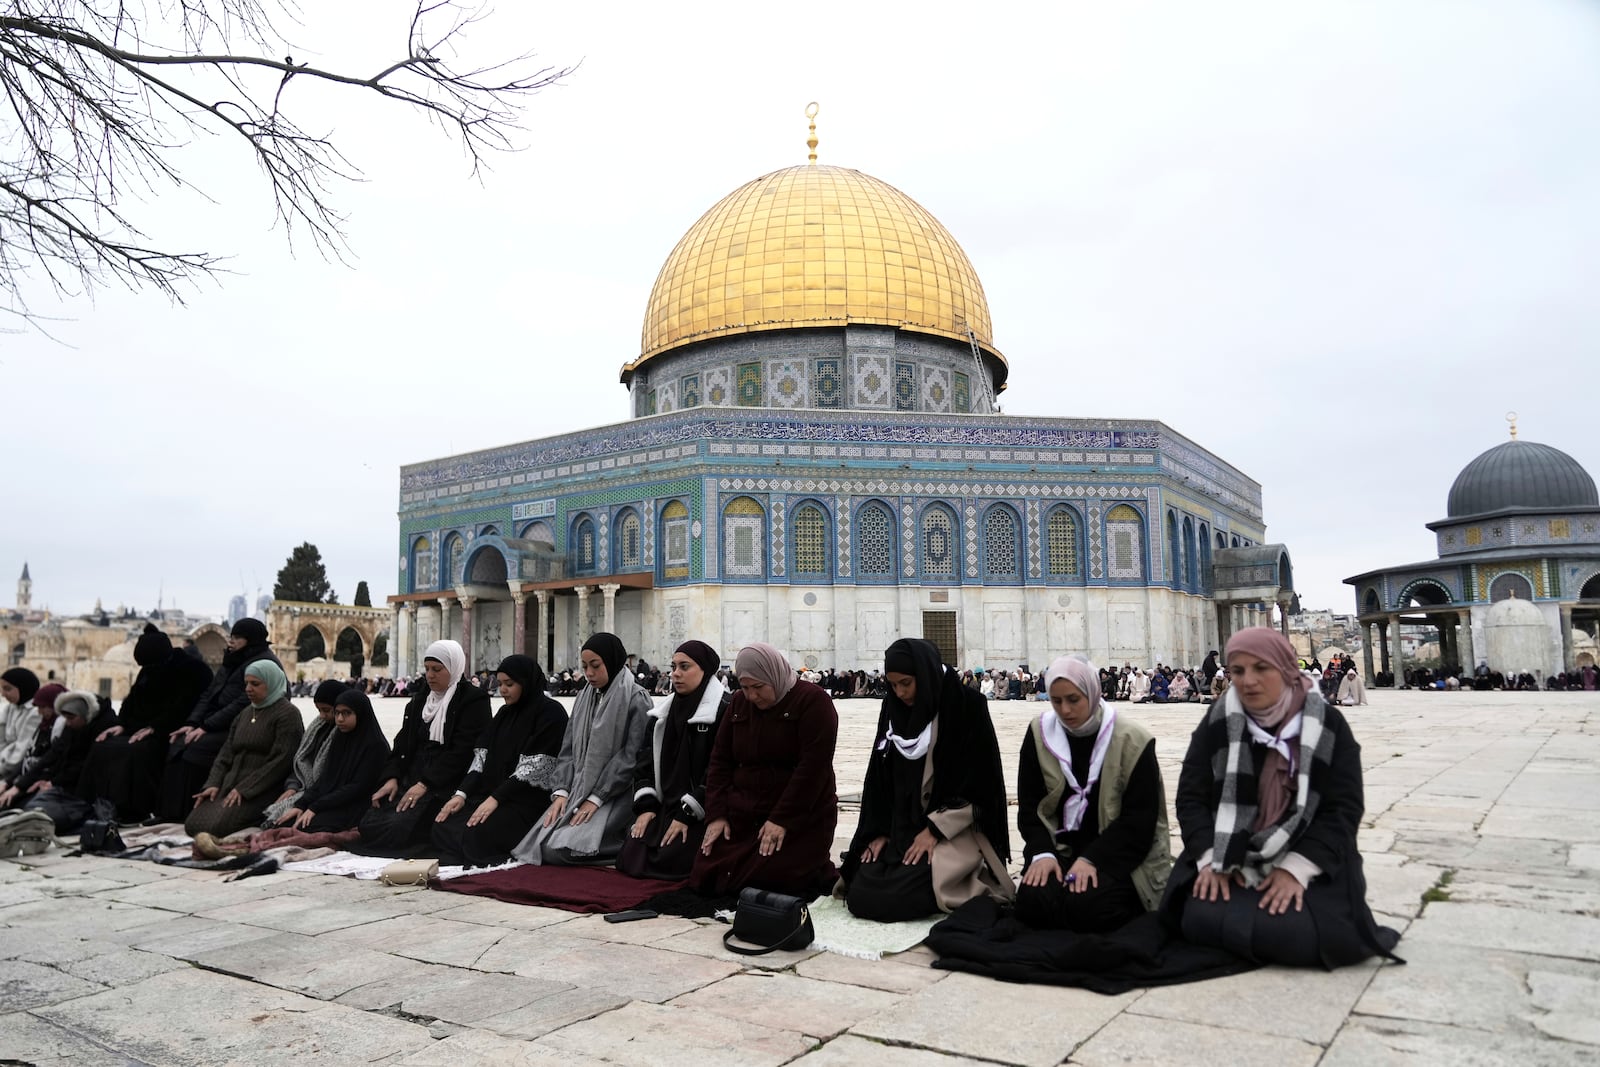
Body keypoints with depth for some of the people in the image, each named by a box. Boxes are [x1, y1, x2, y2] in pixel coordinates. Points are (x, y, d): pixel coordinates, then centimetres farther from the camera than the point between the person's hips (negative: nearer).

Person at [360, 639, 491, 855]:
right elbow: (402, 743, 16)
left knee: (399, 828, -27)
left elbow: (462, 751, -13)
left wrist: (425, 783, -18)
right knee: (370, 824, -16)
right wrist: (392, 777, -2)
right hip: (411, 780, 7)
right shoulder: (419, 701, 20)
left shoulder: (473, 700, -4)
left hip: (447, 786, -7)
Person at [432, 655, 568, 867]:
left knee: (477, 833, -29)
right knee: (444, 824, -14)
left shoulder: (550, 712, -6)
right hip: (491, 793, 8)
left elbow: (535, 767, -15)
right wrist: (461, 793, -3)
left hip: (529, 799, -8)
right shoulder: (505, 713, 19)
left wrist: (496, 798, -19)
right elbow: (482, 755, 11)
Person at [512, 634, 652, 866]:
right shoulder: (584, 698, 12)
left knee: (558, 849, -22)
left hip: (616, 795, -7)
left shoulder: (637, 700, -9)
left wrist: (596, 799, -17)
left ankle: (628, 850, -1)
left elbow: (631, 756, -15)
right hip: (579, 791, 7)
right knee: (540, 844, -12)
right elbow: (568, 749, 10)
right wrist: (560, 791, -5)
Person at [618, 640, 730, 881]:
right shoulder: (663, 711, 13)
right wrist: (645, 805, -1)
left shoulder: (725, 709, -11)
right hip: (663, 806, 6)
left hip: (700, 813, -6)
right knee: (630, 858, -9)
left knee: (667, 861, -20)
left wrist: (687, 814, -17)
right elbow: (646, 759, 12)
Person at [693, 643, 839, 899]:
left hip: (800, 818, -7)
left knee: (769, 880, -22)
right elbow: (720, 761, 9)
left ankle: (821, 875, 9)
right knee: (705, 878, -3)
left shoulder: (813, 701, -12)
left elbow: (813, 767, -19)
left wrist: (782, 820, -22)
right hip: (742, 816, 7)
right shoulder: (739, 703, 9)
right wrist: (717, 814, -2)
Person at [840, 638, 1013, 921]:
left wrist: (935, 829, -16)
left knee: (894, 900, -22)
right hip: (902, 827, 6)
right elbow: (880, 775, 8)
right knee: (860, 897, -11)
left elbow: (978, 783, -12)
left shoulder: (968, 706, -11)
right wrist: (880, 831, -1)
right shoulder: (893, 709, 4)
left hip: (954, 829, -5)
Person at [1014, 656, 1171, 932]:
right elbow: (1029, 804, 4)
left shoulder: (1132, 740, -10)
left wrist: (1091, 858, -22)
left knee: (1087, 907, -28)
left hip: (1117, 854, -3)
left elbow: (1140, 818, -11)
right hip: (1061, 848, 3)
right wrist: (1042, 852, -14)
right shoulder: (1040, 732, 0)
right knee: (1033, 903, -23)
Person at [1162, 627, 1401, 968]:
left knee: (1296, 935, -27)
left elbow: (1344, 808, -7)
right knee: (1202, 921, -24)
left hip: (1310, 864, -1)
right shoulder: (1217, 723, 1)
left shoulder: (1329, 725, -3)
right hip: (1230, 859, 1)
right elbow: (1191, 796, 0)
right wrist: (1210, 858, -16)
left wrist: (1296, 867, -19)